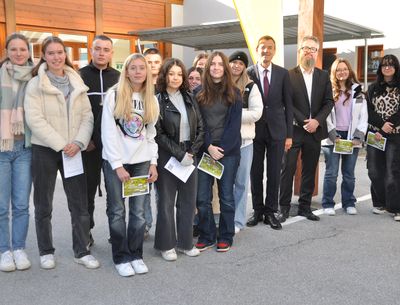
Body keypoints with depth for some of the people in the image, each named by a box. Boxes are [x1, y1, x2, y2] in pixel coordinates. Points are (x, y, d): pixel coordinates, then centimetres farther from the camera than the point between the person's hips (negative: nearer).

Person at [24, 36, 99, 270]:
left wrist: (78, 142, -12)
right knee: (44, 206, 8)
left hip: (73, 151, 3)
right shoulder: (35, 84, -3)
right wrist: (61, 145, -17)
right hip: (45, 150, -3)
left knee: (80, 203, 4)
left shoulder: (77, 83, 8)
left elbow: (87, 116, 4)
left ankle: (82, 251, 16)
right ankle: (46, 251, 23)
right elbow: (35, 120, -12)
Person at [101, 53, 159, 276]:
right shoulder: (114, 95, -5)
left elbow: (151, 133, 13)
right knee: (117, 211, 2)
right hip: (116, 161, -3)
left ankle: (136, 255, 17)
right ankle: (121, 257, 14)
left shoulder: (151, 99, 10)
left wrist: (153, 162, 4)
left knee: (139, 211, 4)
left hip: (142, 161, 3)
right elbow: (108, 132, -8)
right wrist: (117, 165, -12)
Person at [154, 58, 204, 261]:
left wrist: (192, 151, -5)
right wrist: (179, 154, -13)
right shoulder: (157, 101, -6)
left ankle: (185, 242, 22)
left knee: (188, 201, 9)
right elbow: (159, 134, -11)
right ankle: (166, 245, 17)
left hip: (189, 156, 5)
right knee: (166, 202, 4)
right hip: (167, 158, -4)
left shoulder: (189, 99, 8)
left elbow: (200, 128, 8)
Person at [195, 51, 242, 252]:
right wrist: (209, 147, -10)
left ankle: (225, 237, 17)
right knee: (202, 197, 0)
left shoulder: (233, 93, 4)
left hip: (228, 151, -1)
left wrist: (222, 148, -11)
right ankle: (206, 236, 14)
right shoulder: (199, 94, 7)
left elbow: (235, 124, -2)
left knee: (226, 196, 4)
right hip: (205, 150, 1)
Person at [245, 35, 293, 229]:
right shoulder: (248, 73, -1)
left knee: (274, 174, 5)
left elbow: (288, 104, 4)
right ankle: (257, 210, 21)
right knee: (256, 173, 7)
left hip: (276, 130, 1)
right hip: (255, 130, -1)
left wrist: (289, 134, 0)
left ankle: (270, 212, 17)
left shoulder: (283, 74, 3)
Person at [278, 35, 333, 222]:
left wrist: (317, 120, -8)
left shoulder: (323, 76, 10)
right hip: (294, 129, -4)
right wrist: (303, 122, -13)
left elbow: (329, 102, 6)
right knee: (288, 169, -1)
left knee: (309, 171, 10)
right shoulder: (289, 75, -3)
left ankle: (305, 207, 20)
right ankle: (284, 207, 9)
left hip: (315, 129, 4)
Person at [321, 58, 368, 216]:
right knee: (331, 173, -2)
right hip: (332, 137, -2)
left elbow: (363, 117, 5)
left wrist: (358, 137, -5)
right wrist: (334, 136, -11)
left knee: (349, 173, 7)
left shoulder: (358, 91, 9)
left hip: (352, 138, 2)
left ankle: (349, 203, 17)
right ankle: (328, 204, 7)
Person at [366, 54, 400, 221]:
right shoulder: (373, 88, 11)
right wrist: (381, 125, -11)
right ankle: (379, 203, 18)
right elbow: (369, 111, 3)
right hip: (375, 134, 3)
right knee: (375, 171, 4)